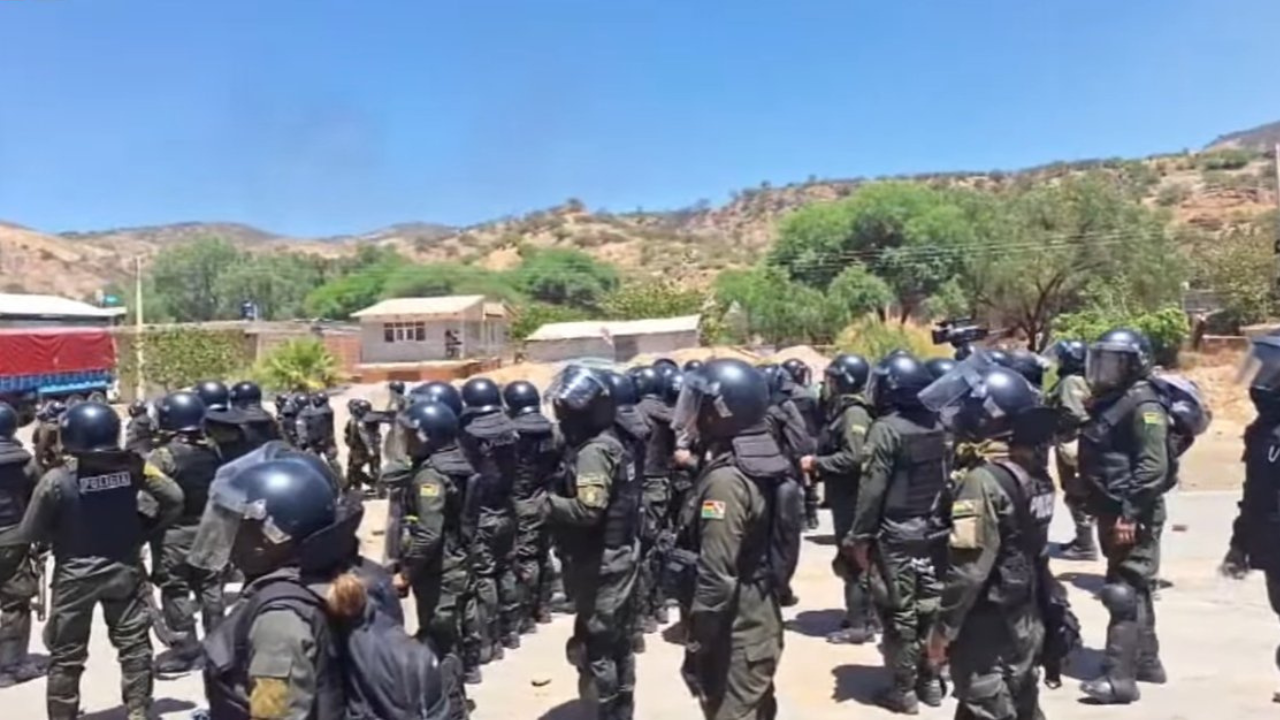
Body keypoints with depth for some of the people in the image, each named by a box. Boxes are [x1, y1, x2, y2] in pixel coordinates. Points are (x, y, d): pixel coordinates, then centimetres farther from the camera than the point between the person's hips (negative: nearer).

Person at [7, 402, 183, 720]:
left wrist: (61, 539, 11)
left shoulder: (57, 480, -17)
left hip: (74, 575, -1)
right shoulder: (132, 468, -12)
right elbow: (174, 500, -9)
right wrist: (142, 532, 2)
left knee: (66, 655, 13)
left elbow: (30, 534, -9)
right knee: (133, 643, 14)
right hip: (124, 569, 2)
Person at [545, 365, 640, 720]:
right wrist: (557, 498, 5)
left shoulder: (593, 452, -21)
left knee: (594, 646, 2)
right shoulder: (613, 442, 9)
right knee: (618, 642, 20)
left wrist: (547, 502, -17)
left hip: (601, 564, -10)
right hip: (620, 557, 10)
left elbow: (587, 510, -30)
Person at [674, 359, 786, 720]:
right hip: (762, 621, 9)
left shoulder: (726, 478, -24)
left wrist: (697, 643, -18)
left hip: (735, 633, -9)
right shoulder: (766, 460, 5)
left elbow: (716, 575, -26)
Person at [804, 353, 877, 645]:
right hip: (844, 496, 10)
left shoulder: (854, 412, -17)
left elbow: (854, 457, -25)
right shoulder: (841, 409, 13)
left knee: (853, 559, -4)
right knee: (851, 558, 16)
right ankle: (863, 616, 27)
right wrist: (818, 464, 7)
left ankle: (859, 624, 4)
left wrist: (817, 463, -18)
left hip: (852, 498, -10)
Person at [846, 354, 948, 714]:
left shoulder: (886, 428, -17)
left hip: (895, 535, -7)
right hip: (932, 530, 7)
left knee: (899, 611, 2)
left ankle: (904, 689, 9)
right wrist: (940, 520, 20)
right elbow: (946, 478, 11)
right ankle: (931, 680, 23)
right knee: (929, 604, 14)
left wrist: (860, 536, -11)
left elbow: (872, 488, -18)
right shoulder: (937, 426, 4)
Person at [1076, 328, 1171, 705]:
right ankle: (1147, 661, 30)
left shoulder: (1143, 405, -15)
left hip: (1134, 516, -10)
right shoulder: (1107, 402, 14)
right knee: (1135, 589, 18)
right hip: (1113, 513, 10)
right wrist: (1106, 513, 19)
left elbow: (1153, 468, -23)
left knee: (1124, 592, -9)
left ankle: (1121, 676, -6)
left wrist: (1129, 515, -25)